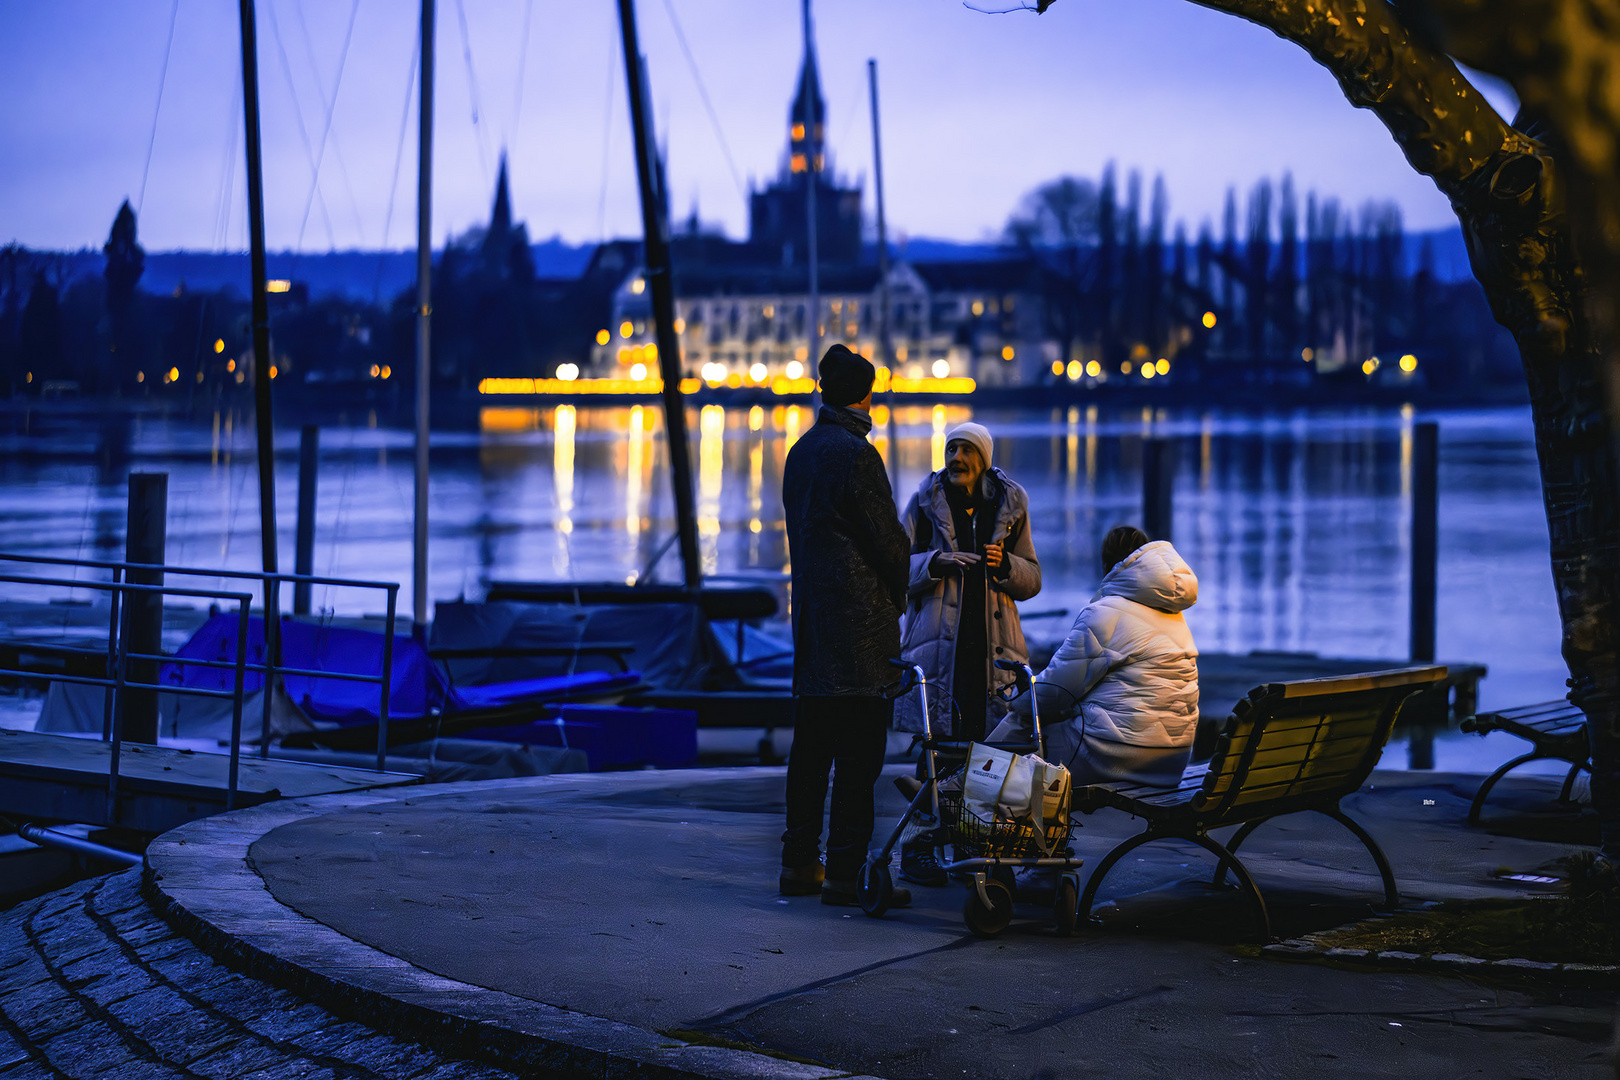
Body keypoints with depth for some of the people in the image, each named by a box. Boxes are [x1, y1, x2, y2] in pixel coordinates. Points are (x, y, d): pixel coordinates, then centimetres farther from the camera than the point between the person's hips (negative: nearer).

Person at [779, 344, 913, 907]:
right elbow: (889, 537, -10)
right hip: (859, 617, -9)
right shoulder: (855, 453, -12)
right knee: (859, 749, -7)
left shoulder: (800, 452, 14)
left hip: (812, 614, 9)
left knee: (811, 743, 12)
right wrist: (898, 592, 7)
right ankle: (847, 870, -9)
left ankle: (800, 861, 16)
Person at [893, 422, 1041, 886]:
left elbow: (1032, 579, 15)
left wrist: (1004, 564, -6)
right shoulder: (926, 502, 5)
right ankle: (919, 848, 1)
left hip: (993, 647, 2)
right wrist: (937, 561, -14)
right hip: (938, 641, -2)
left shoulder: (1009, 506, 11)